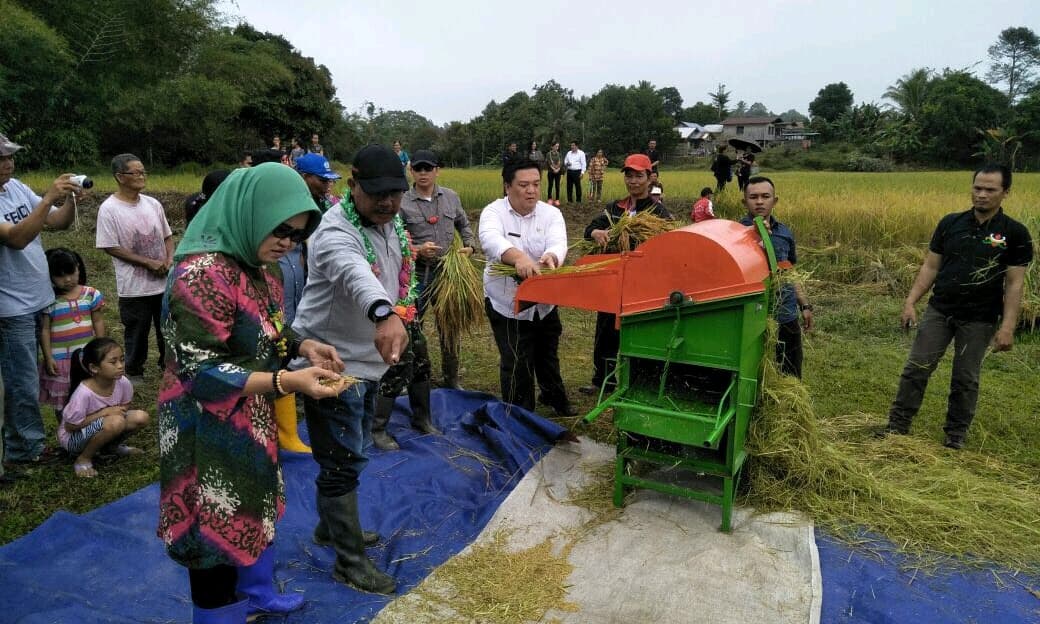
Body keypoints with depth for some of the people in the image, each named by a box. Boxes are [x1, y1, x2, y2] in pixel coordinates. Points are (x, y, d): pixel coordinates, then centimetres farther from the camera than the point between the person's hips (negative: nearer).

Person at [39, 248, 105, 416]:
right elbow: (44, 330, -5)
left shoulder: (90, 294, -1)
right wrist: (48, 358, -8)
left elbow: (98, 321, 4)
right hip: (61, 358, -1)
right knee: (61, 402, 10)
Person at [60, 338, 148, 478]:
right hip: (72, 437, -6)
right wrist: (105, 412, -24)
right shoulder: (84, 393, -31)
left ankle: (112, 445, 11)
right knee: (116, 422, -33)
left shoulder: (123, 383, -16)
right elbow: (70, 426, -21)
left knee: (141, 417, -16)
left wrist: (116, 412, -19)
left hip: (102, 429, 6)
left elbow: (124, 407, 3)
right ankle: (83, 459, -10)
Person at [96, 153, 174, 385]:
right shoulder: (109, 209, -11)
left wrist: (169, 259, -6)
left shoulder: (152, 204, 4)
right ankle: (134, 372, 26)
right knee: (136, 332, 9)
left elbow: (167, 235, 12)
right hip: (134, 287, -4)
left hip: (164, 282, 5)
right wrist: (149, 262, -17)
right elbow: (111, 247, -13)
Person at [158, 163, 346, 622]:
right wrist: (287, 380, -33)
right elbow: (200, 373, -26)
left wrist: (302, 346, -4)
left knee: (257, 507, 24)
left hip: (250, 418, 9)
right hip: (209, 429, -9)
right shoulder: (202, 273, -26)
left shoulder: (254, 266, 2)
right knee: (218, 529, 8)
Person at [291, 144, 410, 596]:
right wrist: (384, 314, -69)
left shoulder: (392, 222, 2)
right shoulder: (336, 232, -28)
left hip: (368, 358, 9)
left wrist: (400, 314, 15)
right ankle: (350, 561, 18)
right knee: (343, 463, 1)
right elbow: (354, 272, -51)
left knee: (354, 454, 23)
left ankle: (331, 526, 44)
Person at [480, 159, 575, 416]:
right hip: (507, 304, -3)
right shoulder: (493, 212, -14)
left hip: (544, 301, 4)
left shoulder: (551, 213, -5)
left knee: (547, 354, 24)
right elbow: (491, 240, -35)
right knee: (516, 365, 1)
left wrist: (550, 257, -49)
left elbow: (558, 243, -24)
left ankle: (554, 396, 49)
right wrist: (518, 257, -56)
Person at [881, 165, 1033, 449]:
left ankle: (955, 435, 25)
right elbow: (930, 267, 5)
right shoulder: (950, 223, 1)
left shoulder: (1015, 234, -5)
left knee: (965, 379, 9)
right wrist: (910, 302, -3)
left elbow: (1014, 284, -6)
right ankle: (897, 425, 11)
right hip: (939, 311, 2)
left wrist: (1007, 327, -12)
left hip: (979, 319, -2)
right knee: (916, 368, 0)